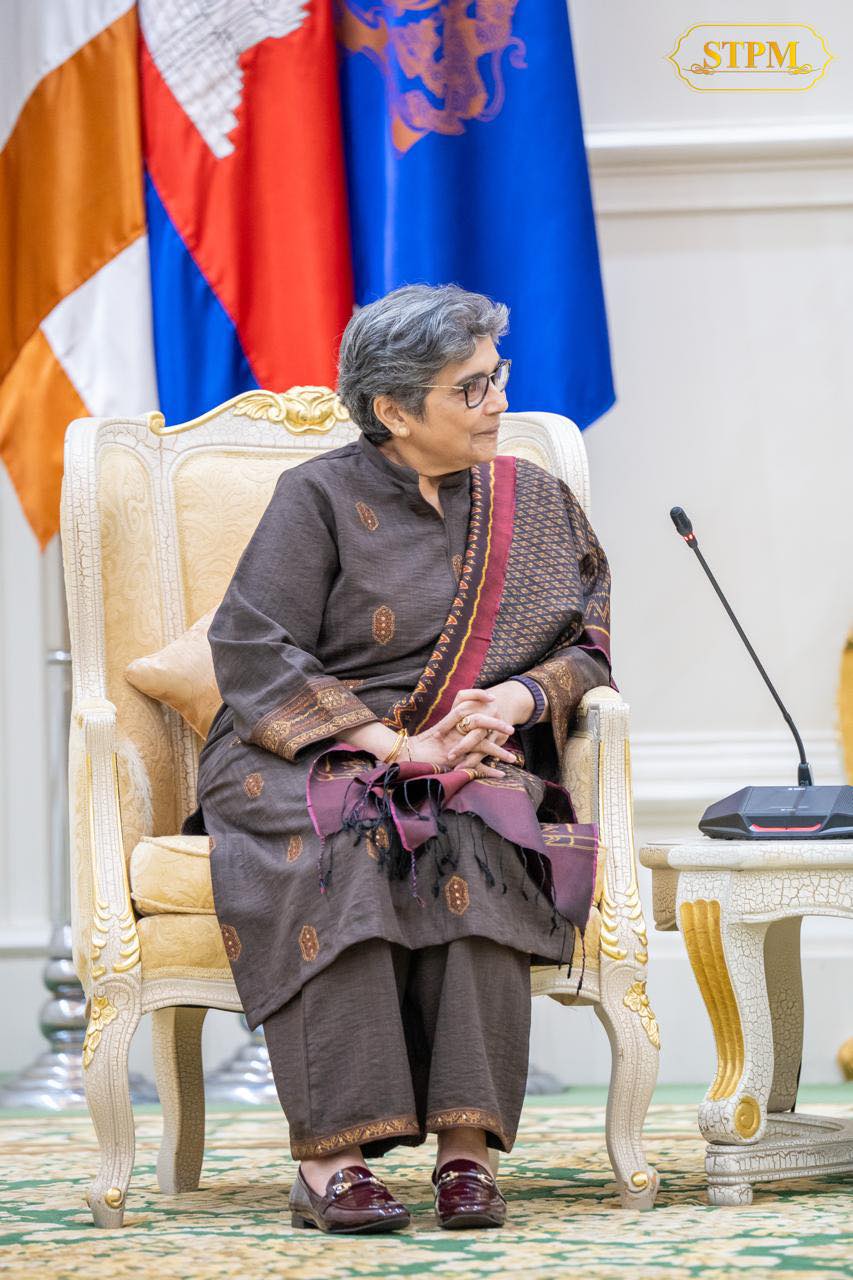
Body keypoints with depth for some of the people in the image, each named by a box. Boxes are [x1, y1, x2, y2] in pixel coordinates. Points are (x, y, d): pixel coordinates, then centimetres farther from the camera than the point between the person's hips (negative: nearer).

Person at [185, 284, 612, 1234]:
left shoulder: (535, 504, 14)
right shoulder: (320, 496, 1)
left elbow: (589, 647, 12)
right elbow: (252, 653, -9)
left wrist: (517, 699, -11)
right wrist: (394, 743, -18)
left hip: (469, 762, 3)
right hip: (307, 760, -2)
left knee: (476, 839, -33)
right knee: (343, 844, -36)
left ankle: (465, 1145, -36)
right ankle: (329, 1154, -39)